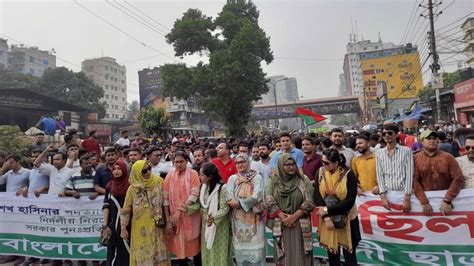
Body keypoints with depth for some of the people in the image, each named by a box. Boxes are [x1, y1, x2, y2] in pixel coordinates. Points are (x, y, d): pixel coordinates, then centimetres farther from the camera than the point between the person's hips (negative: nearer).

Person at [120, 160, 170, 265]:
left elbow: (165, 201, 3)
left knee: (158, 252, 10)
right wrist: (123, 228, -1)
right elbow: (125, 209, -1)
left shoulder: (158, 181, -4)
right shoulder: (133, 188, -7)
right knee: (142, 254, 11)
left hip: (156, 226, 1)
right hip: (141, 227, -1)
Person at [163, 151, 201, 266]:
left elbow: (194, 195, -16)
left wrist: (180, 211, -21)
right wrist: (168, 220, -6)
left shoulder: (193, 174, -7)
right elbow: (166, 199, -2)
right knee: (179, 245, 12)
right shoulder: (170, 176, -1)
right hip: (175, 217, 2)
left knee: (194, 244, 10)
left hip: (191, 217, -2)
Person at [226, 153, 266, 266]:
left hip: (254, 219, -2)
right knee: (240, 248, 7)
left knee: (256, 249, 0)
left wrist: (239, 203, -13)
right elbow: (230, 198, -6)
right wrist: (249, 202, -16)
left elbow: (257, 196, -13)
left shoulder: (256, 177, -1)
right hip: (238, 219, 2)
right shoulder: (232, 178, 6)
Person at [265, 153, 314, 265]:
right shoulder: (274, 180, 1)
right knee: (283, 257, 8)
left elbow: (309, 201, -7)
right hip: (280, 225, 1)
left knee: (300, 256, 5)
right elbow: (268, 200, -7)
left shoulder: (304, 180, -1)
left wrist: (294, 216, -14)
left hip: (300, 225, 0)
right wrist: (282, 216, -14)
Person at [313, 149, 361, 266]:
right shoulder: (320, 172, -6)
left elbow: (350, 201, -18)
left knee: (349, 256, 11)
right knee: (332, 254, 14)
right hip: (328, 220, 3)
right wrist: (326, 217, -18)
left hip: (347, 220, -2)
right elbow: (317, 196, -10)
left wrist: (327, 210, -20)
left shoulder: (348, 175, -14)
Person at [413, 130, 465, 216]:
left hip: (445, 203, 1)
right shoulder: (415, 158, -3)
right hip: (426, 200, -1)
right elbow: (414, 181, -10)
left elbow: (458, 178, -5)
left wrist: (447, 200, -14)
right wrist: (424, 202, -19)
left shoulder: (447, 157, 2)